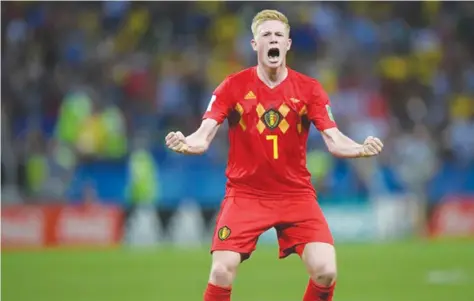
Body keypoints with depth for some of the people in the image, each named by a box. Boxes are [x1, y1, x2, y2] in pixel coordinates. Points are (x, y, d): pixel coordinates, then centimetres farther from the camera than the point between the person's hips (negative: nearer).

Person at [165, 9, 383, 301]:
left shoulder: (309, 89, -1)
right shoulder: (232, 87, -3)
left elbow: (334, 140, -7)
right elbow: (204, 136, -10)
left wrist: (361, 148, -29)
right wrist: (187, 144, -33)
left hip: (296, 192, 1)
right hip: (245, 192, -1)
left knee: (325, 270, -15)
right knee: (222, 272, -17)